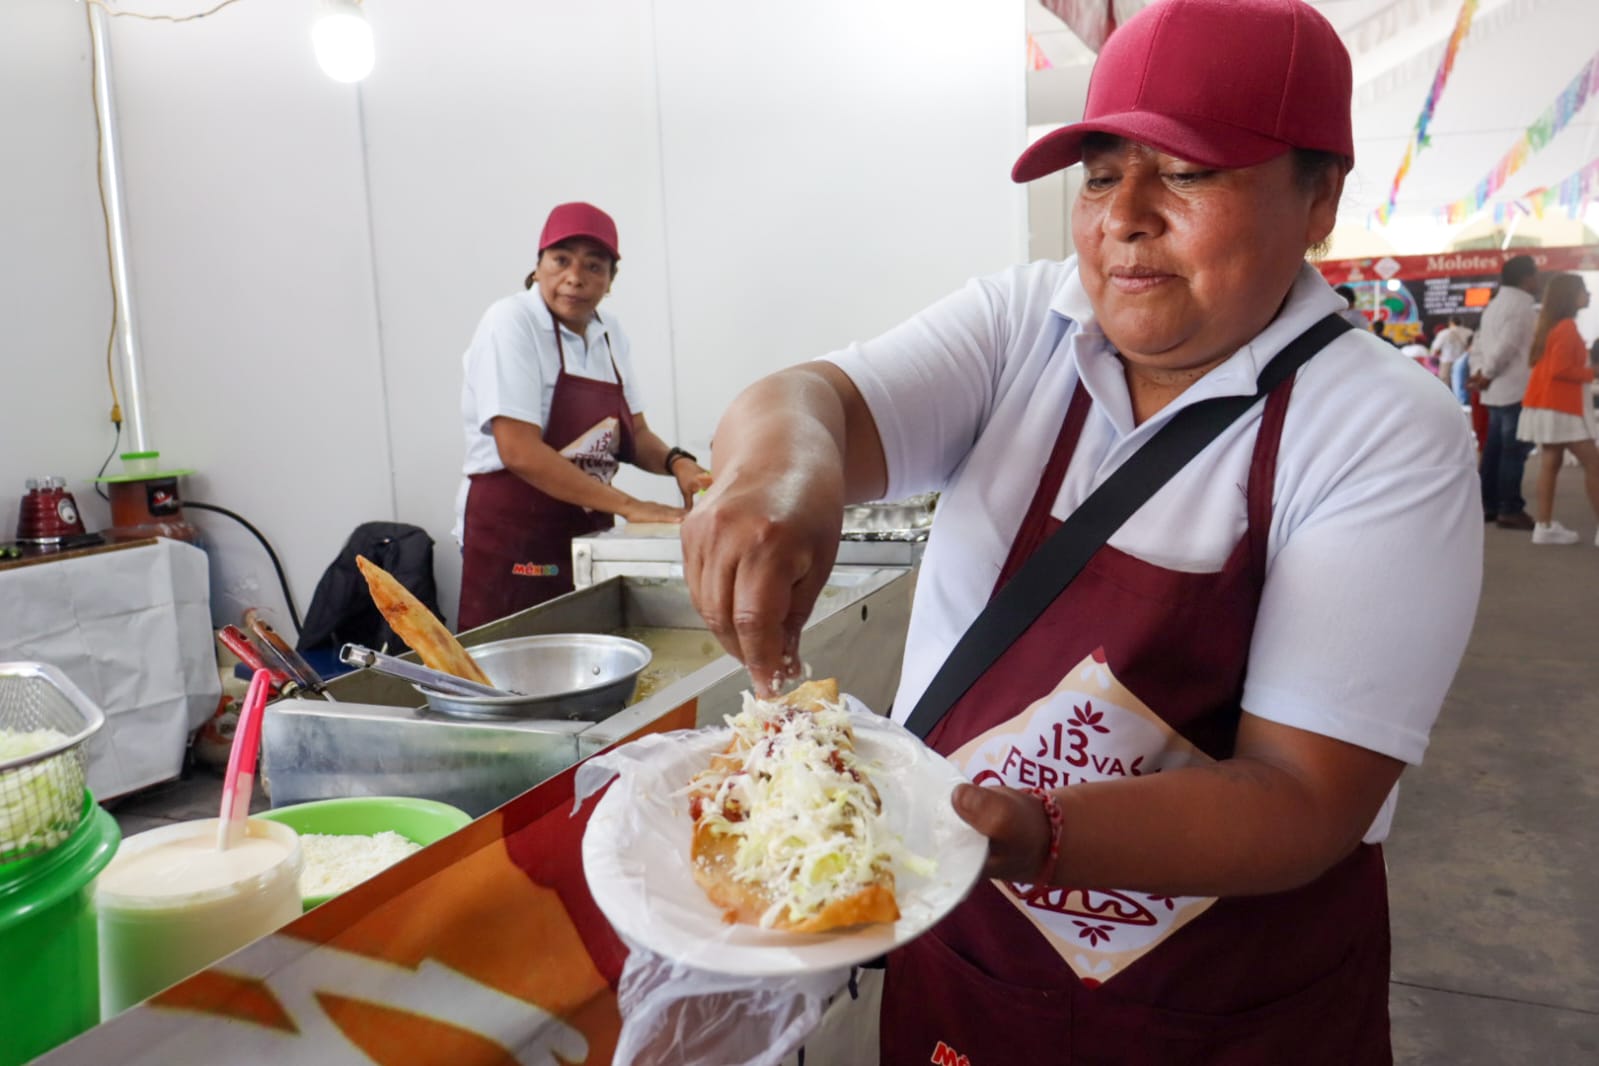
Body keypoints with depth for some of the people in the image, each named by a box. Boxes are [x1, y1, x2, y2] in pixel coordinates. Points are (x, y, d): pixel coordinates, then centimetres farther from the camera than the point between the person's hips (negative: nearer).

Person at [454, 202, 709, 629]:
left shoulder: (610, 333, 6)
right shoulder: (511, 323, -13)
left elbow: (633, 433, 13)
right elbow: (519, 452, -21)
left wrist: (677, 462, -9)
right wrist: (627, 506, -21)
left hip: (588, 533, 6)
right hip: (512, 538, -6)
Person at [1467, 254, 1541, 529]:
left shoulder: (1495, 304, 16)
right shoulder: (1522, 306, -13)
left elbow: (1478, 346, 14)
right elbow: (1506, 346, -22)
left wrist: (1479, 372, 3)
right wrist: (1487, 375, -10)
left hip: (1496, 390, 9)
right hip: (1517, 389, -9)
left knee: (1494, 448, 11)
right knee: (1514, 451, -5)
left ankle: (1488, 505, 16)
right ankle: (1510, 509, -2)